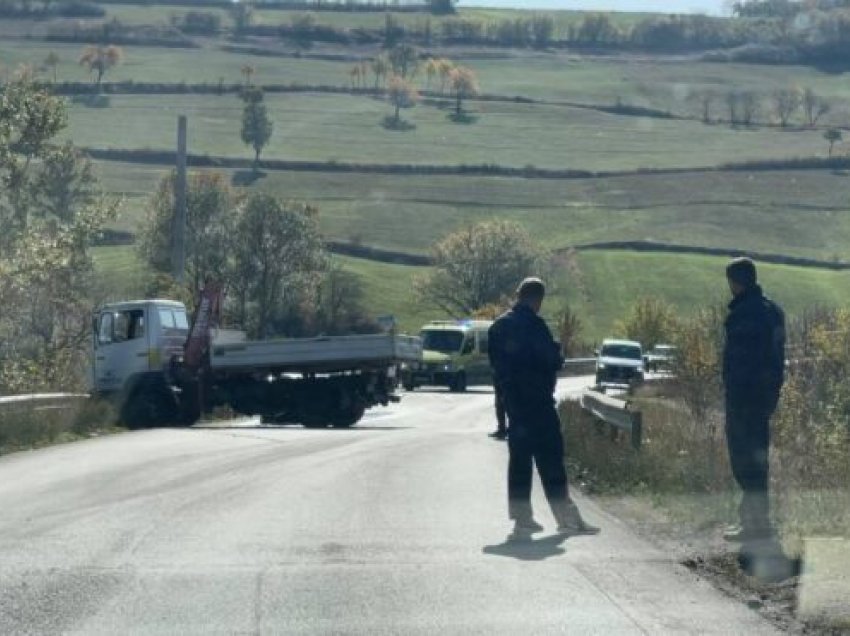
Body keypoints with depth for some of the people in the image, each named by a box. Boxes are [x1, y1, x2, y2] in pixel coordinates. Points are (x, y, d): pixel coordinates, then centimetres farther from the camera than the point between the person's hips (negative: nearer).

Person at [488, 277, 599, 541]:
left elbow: (494, 362, 15)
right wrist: (557, 351, 4)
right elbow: (552, 360, -15)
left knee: (519, 459, 10)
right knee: (550, 459, -4)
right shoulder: (533, 325, -15)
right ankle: (567, 518, -2)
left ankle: (522, 519, 10)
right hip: (538, 401, -7)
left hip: (513, 402, 7)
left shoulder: (498, 326, 9)